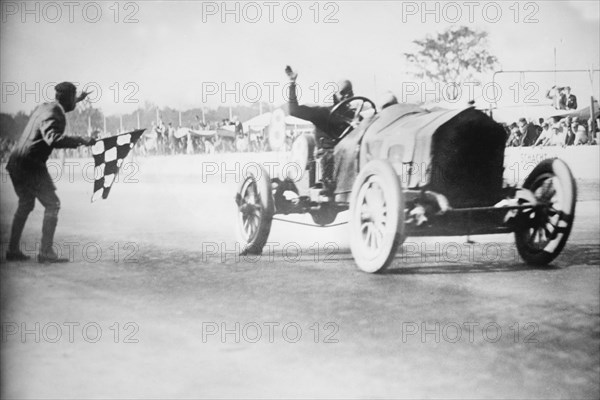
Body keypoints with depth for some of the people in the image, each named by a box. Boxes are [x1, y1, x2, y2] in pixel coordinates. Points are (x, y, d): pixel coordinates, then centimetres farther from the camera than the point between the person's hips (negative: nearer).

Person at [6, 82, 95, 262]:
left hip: (16, 164, 10)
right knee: (52, 204, -6)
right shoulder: (54, 115, -16)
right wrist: (80, 140, -38)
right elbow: (53, 138, -34)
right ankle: (46, 252, -12)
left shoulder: (44, 107, 13)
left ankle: (13, 250, 21)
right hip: (32, 166, -10)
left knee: (25, 205, 20)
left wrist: (76, 101, 44)